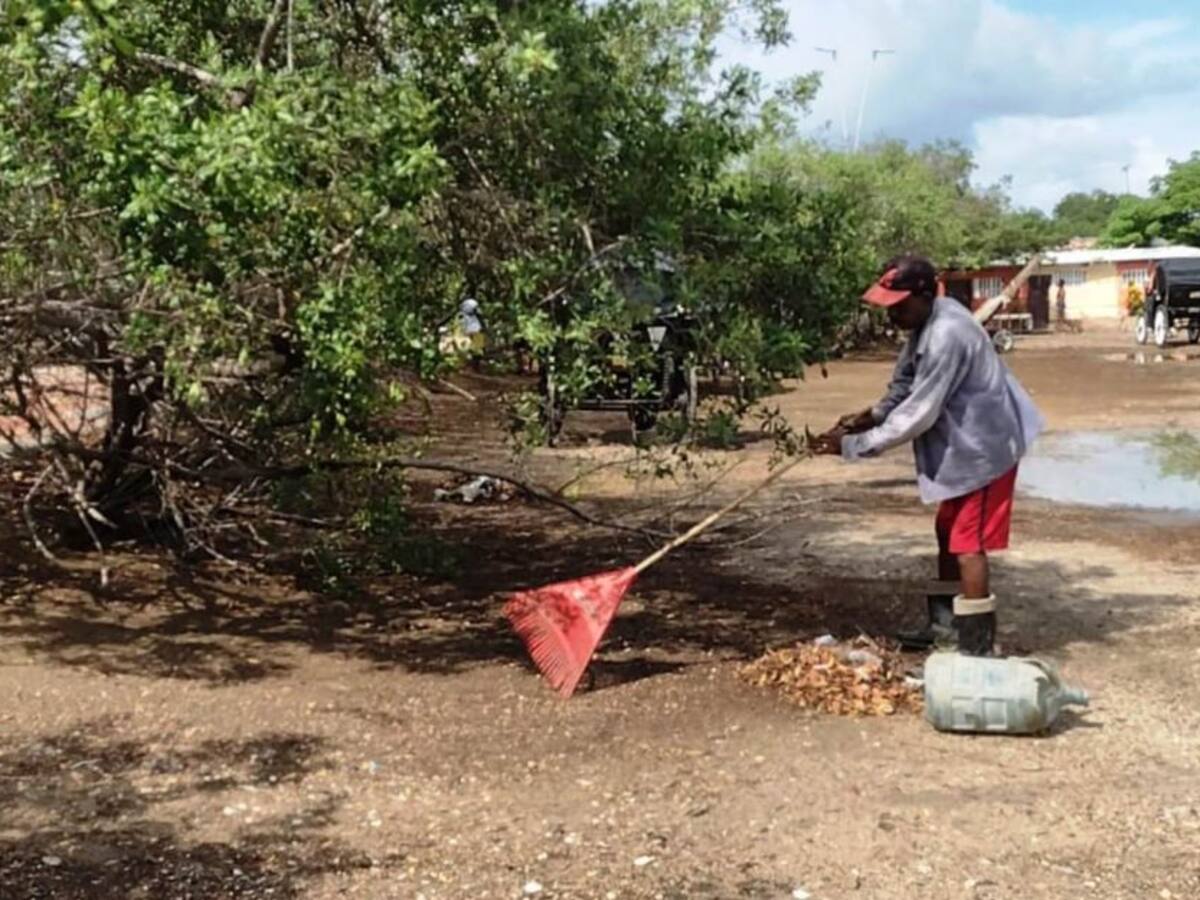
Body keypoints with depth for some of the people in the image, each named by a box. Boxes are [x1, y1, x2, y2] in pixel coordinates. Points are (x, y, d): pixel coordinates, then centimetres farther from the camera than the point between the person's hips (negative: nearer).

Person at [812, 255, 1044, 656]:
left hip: (982, 449, -11)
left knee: (967, 544, -7)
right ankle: (945, 623, 34)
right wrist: (872, 415, -3)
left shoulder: (946, 337, -30)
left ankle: (977, 648, 0)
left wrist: (852, 446, -25)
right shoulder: (928, 322, 2)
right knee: (949, 534, 20)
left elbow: (917, 415, -29)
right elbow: (907, 385, 13)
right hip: (964, 446, 11)